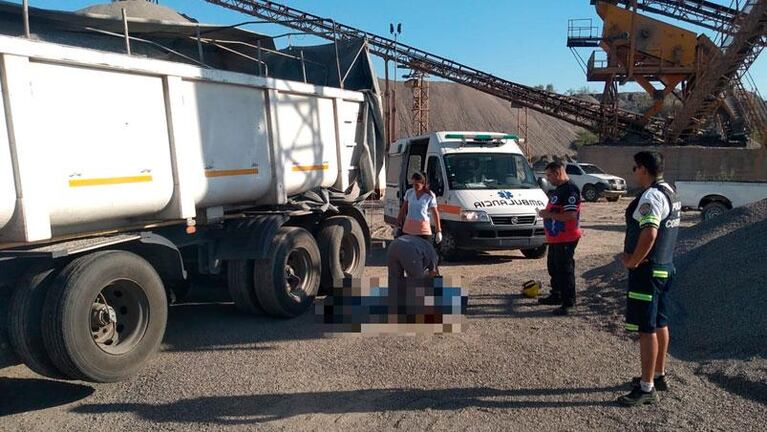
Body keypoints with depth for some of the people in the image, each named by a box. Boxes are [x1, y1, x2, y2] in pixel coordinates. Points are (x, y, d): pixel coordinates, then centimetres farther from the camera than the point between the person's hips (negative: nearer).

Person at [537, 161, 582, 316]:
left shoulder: (570, 190, -19)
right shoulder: (559, 189, 13)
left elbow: (571, 215, -27)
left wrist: (549, 214, -21)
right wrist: (546, 213, 9)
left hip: (566, 239, -10)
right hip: (555, 238, 10)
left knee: (565, 270, -4)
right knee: (553, 267, 19)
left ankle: (568, 303, 4)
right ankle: (556, 295, 33)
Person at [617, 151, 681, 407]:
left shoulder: (651, 196, -20)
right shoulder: (669, 193, 13)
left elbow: (649, 234, -32)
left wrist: (632, 261, -18)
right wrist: (632, 254, 5)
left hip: (647, 270, -10)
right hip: (665, 267, 10)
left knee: (647, 329, -4)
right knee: (660, 324, 19)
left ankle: (647, 388, 4)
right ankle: (658, 375, 33)